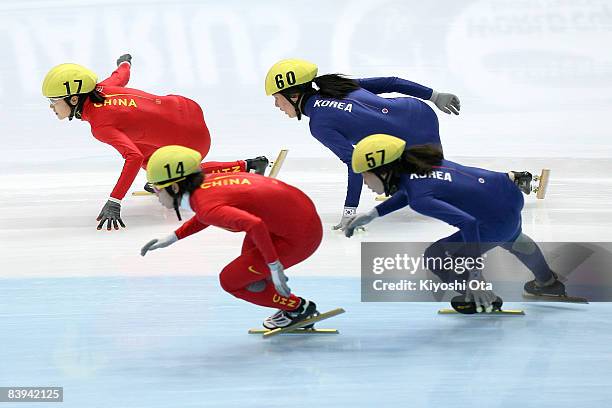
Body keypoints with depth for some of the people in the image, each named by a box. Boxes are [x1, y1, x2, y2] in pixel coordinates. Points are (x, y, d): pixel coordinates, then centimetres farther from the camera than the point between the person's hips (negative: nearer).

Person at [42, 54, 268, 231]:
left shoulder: (101, 126, -25)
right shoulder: (100, 88, -3)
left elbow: (133, 157, -36)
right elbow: (122, 74, 19)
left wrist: (113, 202, -38)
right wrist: (124, 62, 44)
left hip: (190, 139, -8)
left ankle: (248, 167, 14)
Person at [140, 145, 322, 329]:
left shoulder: (206, 206, -19)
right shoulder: (208, 181, 8)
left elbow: (254, 225, -32)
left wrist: (274, 267, -24)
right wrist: (172, 238, 29)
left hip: (299, 236, -9)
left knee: (230, 280, 6)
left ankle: (298, 308, 16)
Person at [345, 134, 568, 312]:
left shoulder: (419, 199, -27)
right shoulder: (414, 163, -3)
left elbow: (467, 223, -32)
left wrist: (475, 274, -29)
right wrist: (374, 214, 14)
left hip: (499, 220, -9)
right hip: (509, 191, 9)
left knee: (435, 257, 2)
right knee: (511, 238, 41)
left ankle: (484, 302, 22)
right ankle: (549, 282, 66)